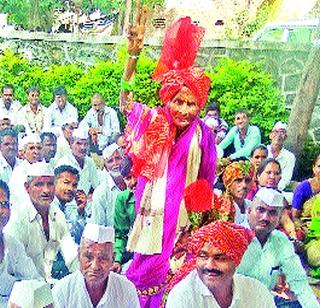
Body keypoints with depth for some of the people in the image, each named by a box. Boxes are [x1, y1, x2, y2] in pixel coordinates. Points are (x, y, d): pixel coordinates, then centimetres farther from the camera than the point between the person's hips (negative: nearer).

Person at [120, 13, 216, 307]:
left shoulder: (203, 135, -10)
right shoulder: (155, 123, -8)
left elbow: (205, 182, 0)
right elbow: (125, 101, -24)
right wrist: (133, 54, -35)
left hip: (181, 218, -1)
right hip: (150, 213, 1)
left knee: (167, 274, 11)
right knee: (143, 270, 13)